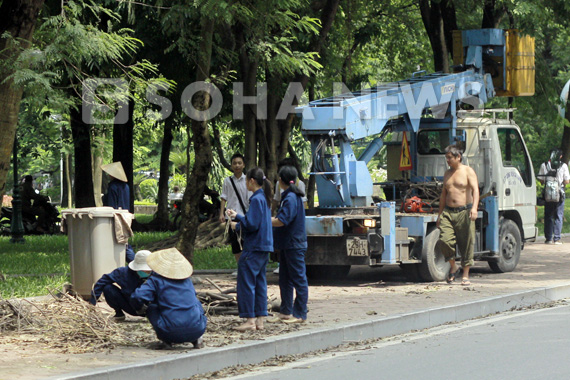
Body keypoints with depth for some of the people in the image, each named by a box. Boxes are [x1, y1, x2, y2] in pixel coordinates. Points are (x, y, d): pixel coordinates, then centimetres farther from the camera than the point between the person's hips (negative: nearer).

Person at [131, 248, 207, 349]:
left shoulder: (156, 280, 2)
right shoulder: (187, 280, 16)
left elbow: (137, 298, -7)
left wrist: (140, 308, 15)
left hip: (171, 332, -4)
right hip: (197, 330, 4)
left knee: (150, 308, 21)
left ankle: (166, 340, 6)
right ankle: (196, 339, 16)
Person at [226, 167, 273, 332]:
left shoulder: (256, 199, -15)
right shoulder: (264, 198, 14)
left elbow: (252, 225, -19)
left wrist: (238, 216, -5)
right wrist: (238, 224, 19)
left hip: (254, 249, -10)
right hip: (264, 248, 10)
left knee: (247, 282, -5)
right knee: (260, 282, 10)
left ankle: (250, 320, -5)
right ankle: (260, 320, 11)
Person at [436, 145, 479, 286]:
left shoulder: (468, 171, -1)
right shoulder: (447, 174, 18)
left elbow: (475, 190, -13)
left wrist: (474, 207, -29)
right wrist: (440, 214, 20)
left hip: (464, 212, -5)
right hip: (448, 212, 5)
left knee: (466, 244, -3)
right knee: (444, 240, -13)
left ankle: (466, 276, 6)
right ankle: (453, 267, 9)